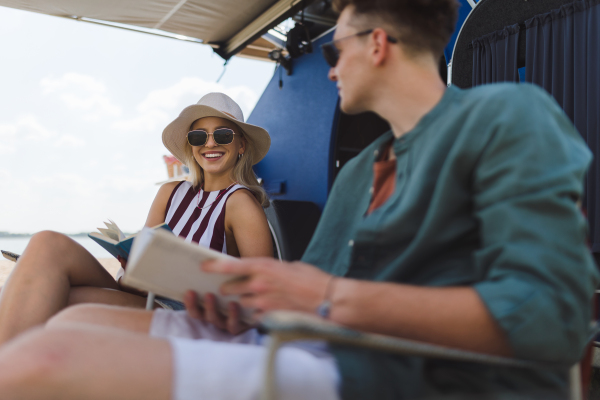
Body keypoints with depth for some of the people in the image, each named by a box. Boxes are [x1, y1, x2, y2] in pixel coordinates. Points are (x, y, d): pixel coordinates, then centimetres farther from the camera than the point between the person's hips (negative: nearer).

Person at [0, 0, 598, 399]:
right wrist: (241, 296, -3)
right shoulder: (358, 171, 22)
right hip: (322, 348, 9)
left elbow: (551, 313, -15)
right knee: (80, 321, 1)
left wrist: (335, 298, -16)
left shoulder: (505, 116, -3)